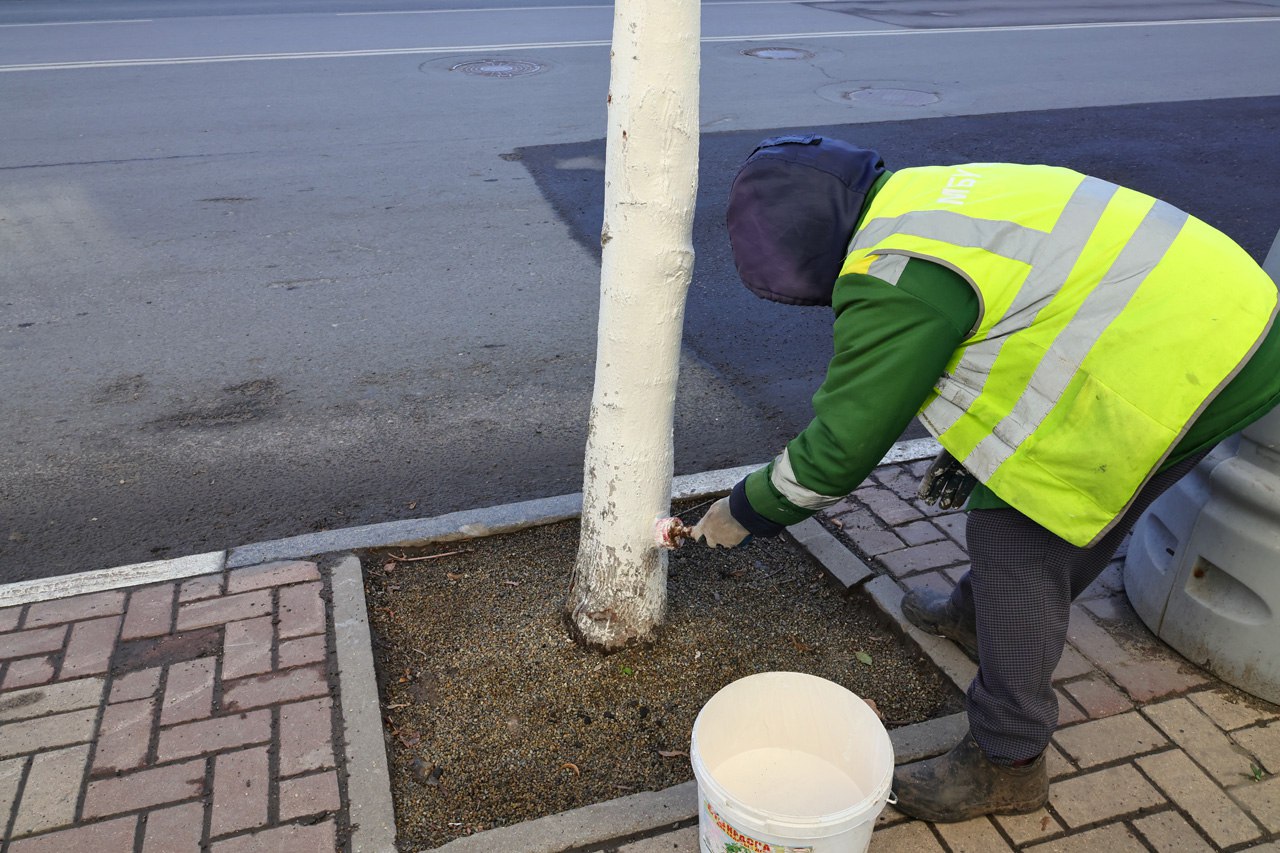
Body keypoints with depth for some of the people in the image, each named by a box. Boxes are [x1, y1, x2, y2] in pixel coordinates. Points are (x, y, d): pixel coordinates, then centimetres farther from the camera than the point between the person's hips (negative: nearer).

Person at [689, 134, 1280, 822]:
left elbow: (840, 446, -14)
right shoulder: (922, 193, 10)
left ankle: (1007, 765, 11)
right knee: (1078, 501, 25)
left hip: (1176, 369, -10)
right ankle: (982, 614, 49)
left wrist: (744, 513, 2)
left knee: (1020, 535, -3)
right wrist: (969, 446, 22)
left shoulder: (894, 278, -21)